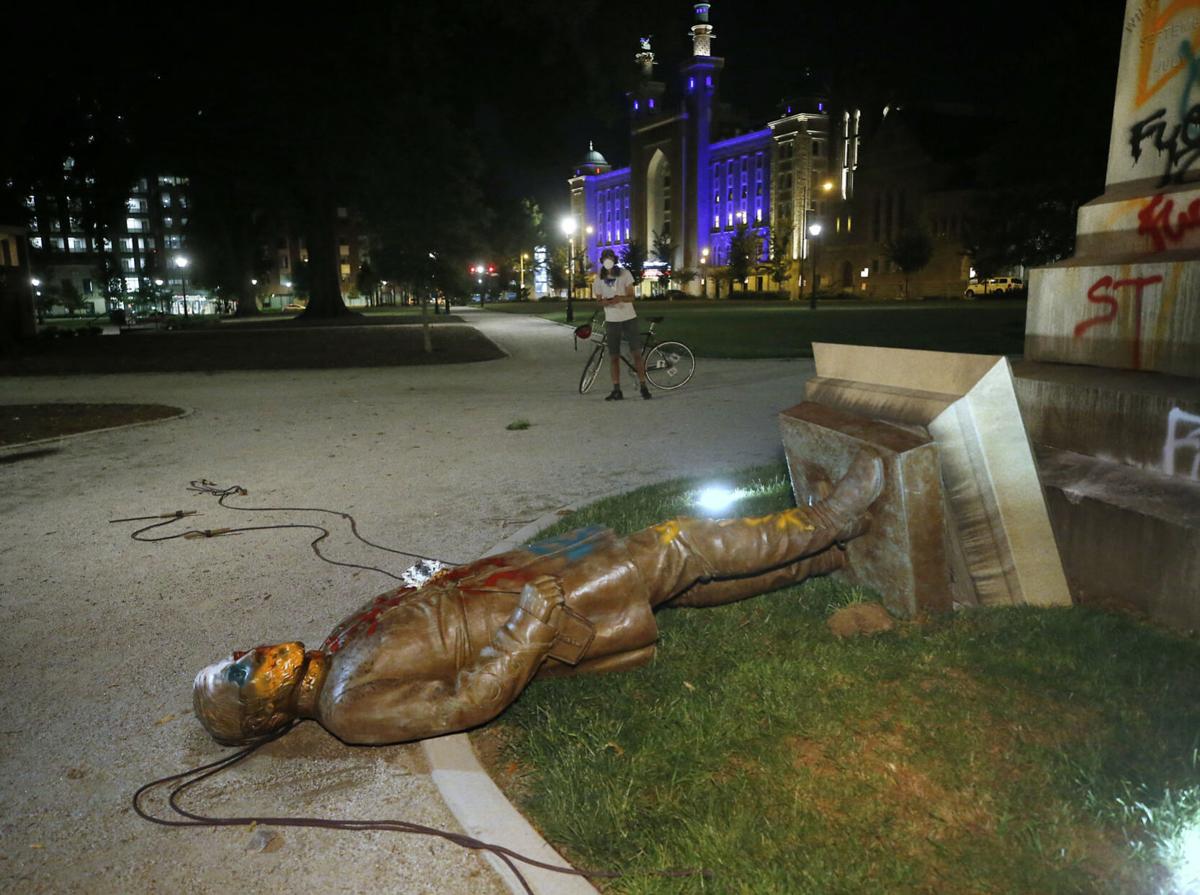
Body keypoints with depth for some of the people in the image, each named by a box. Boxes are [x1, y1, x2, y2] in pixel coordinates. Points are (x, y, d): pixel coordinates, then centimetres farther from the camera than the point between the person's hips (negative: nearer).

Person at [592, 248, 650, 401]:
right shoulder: (599, 279, 1)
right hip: (611, 321, 2)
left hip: (629, 319, -1)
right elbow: (599, 301, 3)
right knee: (613, 356, 3)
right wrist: (606, 302, -21)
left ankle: (643, 387, 3)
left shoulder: (625, 274, -5)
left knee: (637, 353, -4)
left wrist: (620, 298, -30)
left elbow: (631, 297, -8)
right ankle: (616, 390, 10)